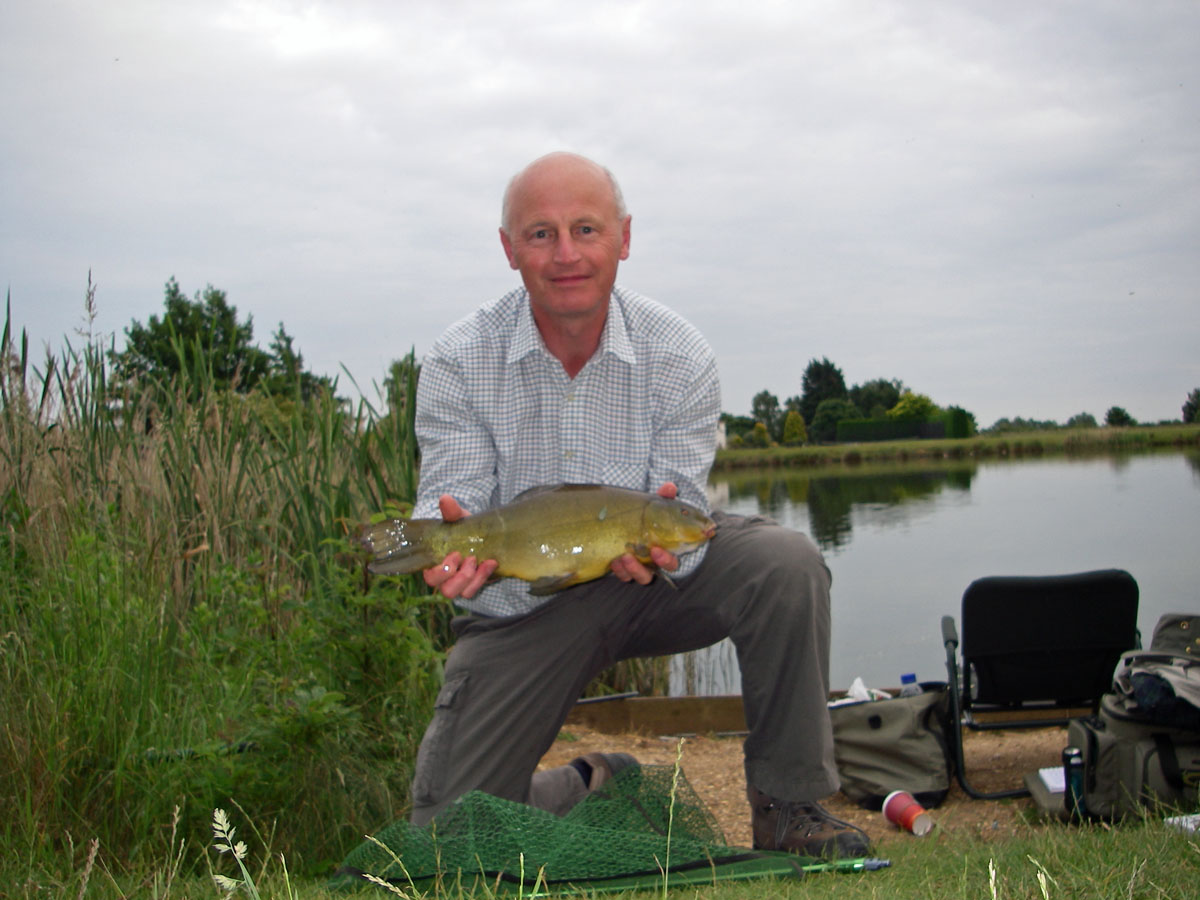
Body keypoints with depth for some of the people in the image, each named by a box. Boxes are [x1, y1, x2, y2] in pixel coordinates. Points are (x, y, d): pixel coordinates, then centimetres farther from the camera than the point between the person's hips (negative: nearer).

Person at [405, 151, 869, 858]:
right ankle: (593, 786, 24)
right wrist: (455, 549, -44)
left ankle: (789, 805, -11)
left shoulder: (680, 356, -14)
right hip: (522, 606, 0)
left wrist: (661, 546, -42)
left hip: (646, 585, 1)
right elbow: (448, 506, -19)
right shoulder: (457, 364, -14)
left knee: (786, 563, -28)